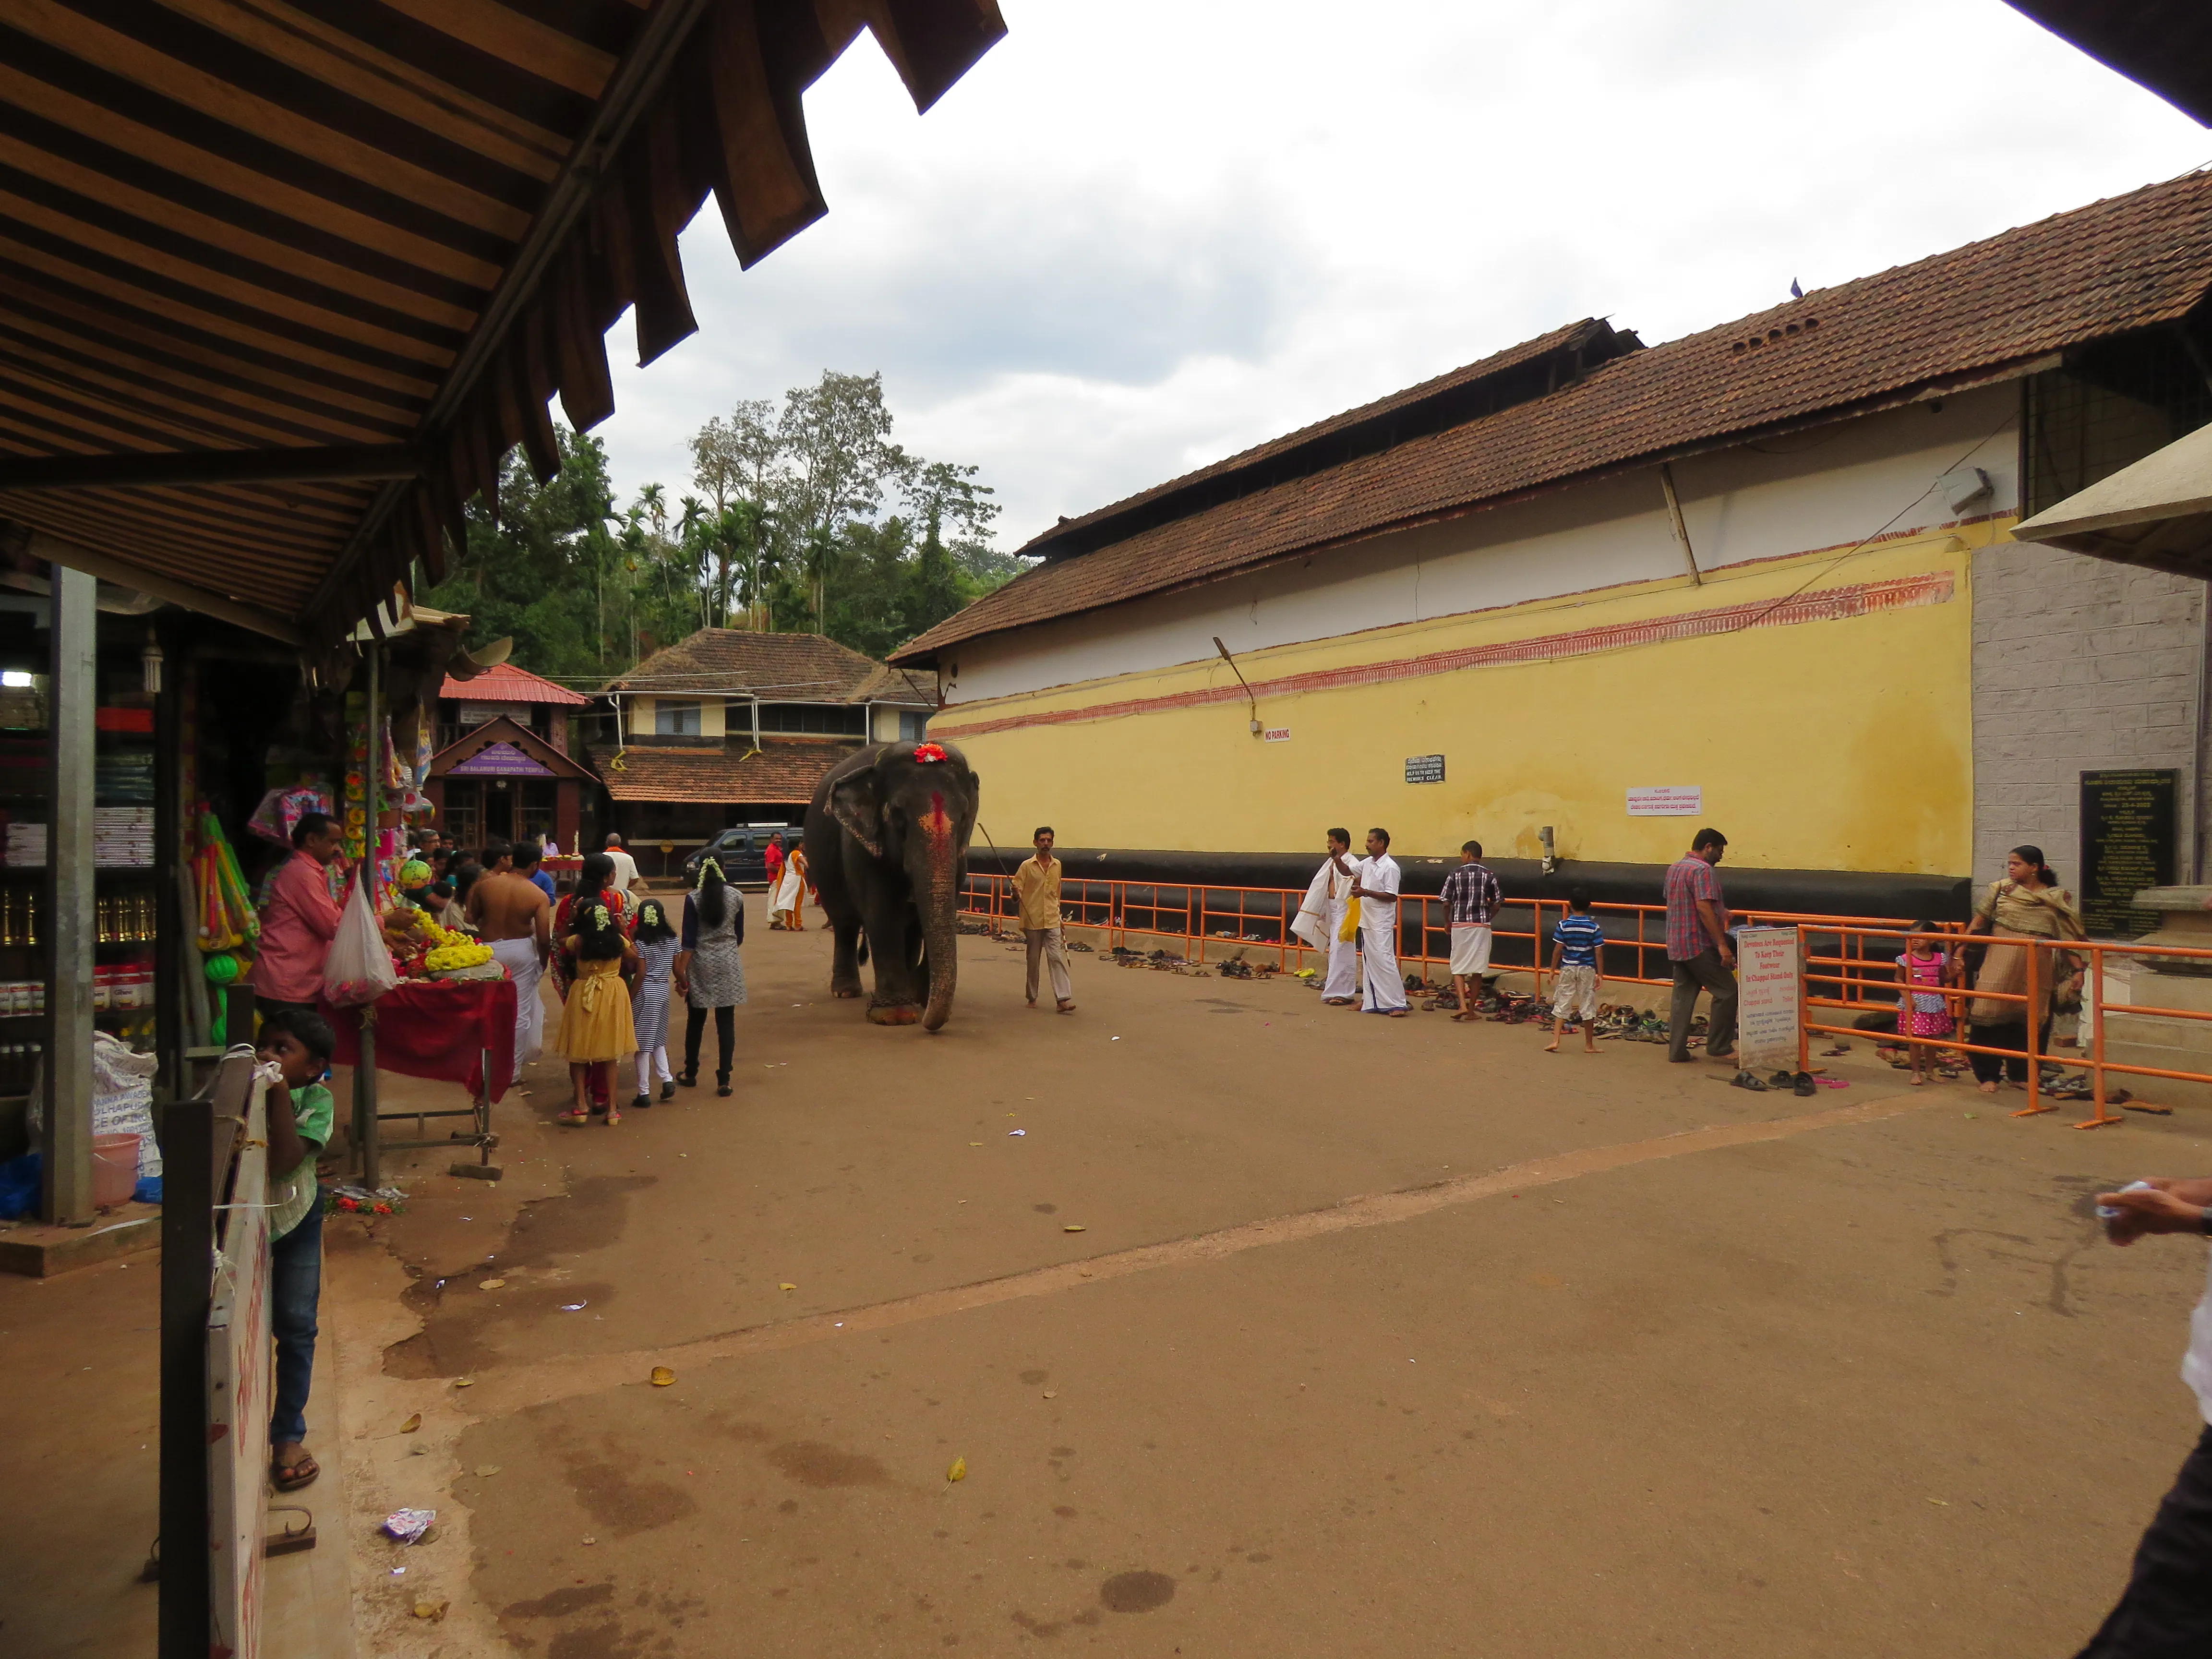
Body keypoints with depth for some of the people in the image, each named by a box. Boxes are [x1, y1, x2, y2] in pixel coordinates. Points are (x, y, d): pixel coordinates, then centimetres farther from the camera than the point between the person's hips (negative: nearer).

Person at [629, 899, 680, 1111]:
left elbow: (641, 974, -14)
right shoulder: (672, 940, 1)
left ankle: (644, 1093, 3)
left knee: (643, 1043, 0)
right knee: (657, 1039, 20)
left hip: (645, 993, -5)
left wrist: (630, 997, -8)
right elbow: (677, 969, 5)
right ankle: (667, 1080, 7)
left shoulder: (640, 942, -12)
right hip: (663, 991, 5)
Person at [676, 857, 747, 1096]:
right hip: (729, 965, 1)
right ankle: (724, 1080, 1)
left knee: (695, 1021, 14)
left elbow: (689, 940, -10)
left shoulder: (693, 898, -8)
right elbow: (739, 936, 7)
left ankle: (691, 1074, 27)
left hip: (701, 965, -1)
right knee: (726, 1023, 2)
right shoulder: (737, 897, -2)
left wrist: (681, 972, -7)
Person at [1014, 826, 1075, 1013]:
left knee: (1056, 958, -7)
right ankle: (1032, 997, 20)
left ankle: (1063, 999, -12)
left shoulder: (1058, 865, 10)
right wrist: (1016, 894, -26)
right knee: (1033, 960, 7)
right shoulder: (1027, 866, -2)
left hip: (1052, 921, 2)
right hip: (1033, 920, -2)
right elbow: (1017, 889, -2)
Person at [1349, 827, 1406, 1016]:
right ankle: (1373, 1003, 19)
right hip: (1366, 921, 9)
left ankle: (1398, 1004, -8)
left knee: (1385, 961, -11)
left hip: (1381, 924, -9)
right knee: (1370, 963, 12)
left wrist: (1366, 893, -21)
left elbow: (1392, 896, -18)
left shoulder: (1390, 867, -14)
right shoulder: (1367, 863, 10)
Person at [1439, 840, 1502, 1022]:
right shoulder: (1489, 876, 1)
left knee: (1458, 968, 8)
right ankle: (1471, 1010, 13)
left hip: (1460, 925, -1)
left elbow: (1447, 903, -4)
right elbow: (1496, 905, 2)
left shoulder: (1456, 875, -3)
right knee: (1478, 969, 9)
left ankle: (1462, 1005, -10)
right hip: (1482, 926, 1)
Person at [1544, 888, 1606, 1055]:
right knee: (1587, 1007, 7)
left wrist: (1553, 970, 3)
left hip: (1568, 968, 0)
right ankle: (1589, 1045, 15)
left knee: (1562, 1004, 6)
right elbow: (1598, 952, -7)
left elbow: (1557, 949, -6)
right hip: (1587, 970, 0)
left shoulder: (1563, 925, -7)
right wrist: (1600, 974, -1)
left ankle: (1555, 1041, -4)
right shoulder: (1595, 927, -7)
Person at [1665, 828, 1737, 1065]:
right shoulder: (1702, 870, -14)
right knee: (1727, 991, 0)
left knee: (1683, 997, 10)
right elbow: (1704, 908, -22)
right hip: (1700, 945, -9)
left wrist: (1719, 912, 30)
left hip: (1676, 945, 9)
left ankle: (1677, 1051, 8)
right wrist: (1722, 944, -23)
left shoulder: (1673, 868, 15)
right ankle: (1718, 1048, 1)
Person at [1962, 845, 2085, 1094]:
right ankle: (1988, 1075, 4)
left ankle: (2021, 1074, 23)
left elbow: (2068, 937, 3)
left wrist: (2078, 969, -5)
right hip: (2000, 963, -1)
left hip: (2036, 968, 1)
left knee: (2031, 1020, 7)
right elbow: (1979, 921, 5)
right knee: (1990, 1015, -6)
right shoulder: (2001, 889, 4)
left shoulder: (2057, 898, 4)